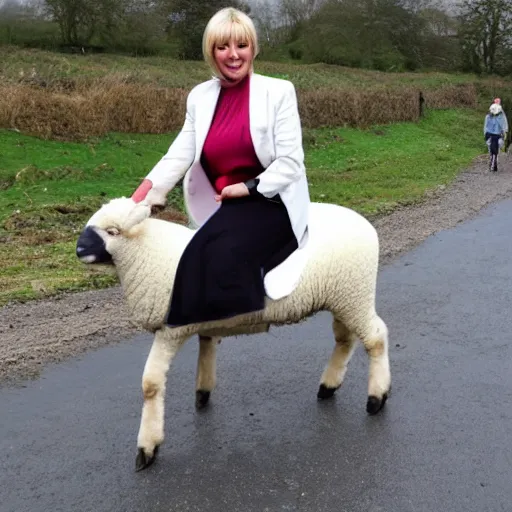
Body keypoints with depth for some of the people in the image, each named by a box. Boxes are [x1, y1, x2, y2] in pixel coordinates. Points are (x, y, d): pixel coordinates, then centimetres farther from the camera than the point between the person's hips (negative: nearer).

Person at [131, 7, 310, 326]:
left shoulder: (278, 92, -3)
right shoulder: (200, 97, 8)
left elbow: (290, 162, -7)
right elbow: (179, 156, -2)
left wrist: (248, 188, -17)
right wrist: (138, 200, -16)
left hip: (272, 202, -5)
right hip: (224, 209, 5)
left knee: (224, 250, -30)